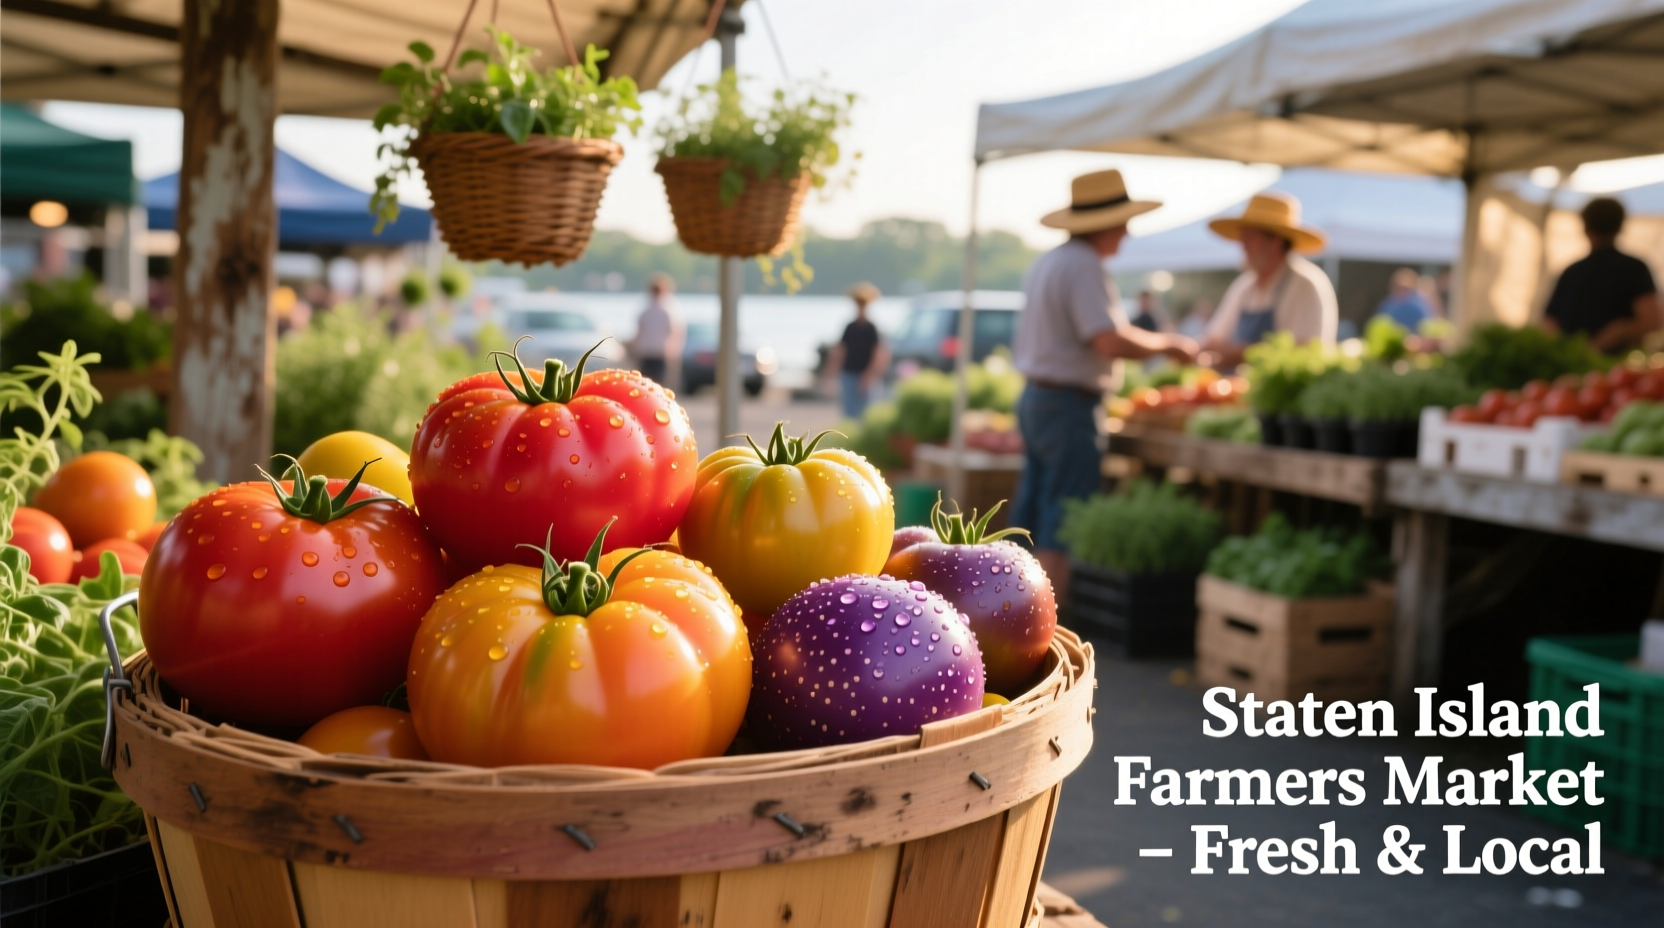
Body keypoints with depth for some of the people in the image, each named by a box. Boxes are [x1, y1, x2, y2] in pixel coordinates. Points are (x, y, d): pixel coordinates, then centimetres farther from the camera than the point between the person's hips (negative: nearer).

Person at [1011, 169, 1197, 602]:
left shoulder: (1047, 261, 14)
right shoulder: (1084, 266, -16)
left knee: (1030, 521, 13)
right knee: (1062, 530, -7)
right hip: (1070, 405, -10)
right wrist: (1167, 343, -10)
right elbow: (1110, 340, -25)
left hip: (1034, 398, 10)